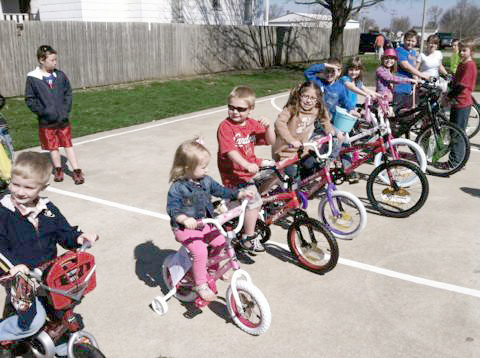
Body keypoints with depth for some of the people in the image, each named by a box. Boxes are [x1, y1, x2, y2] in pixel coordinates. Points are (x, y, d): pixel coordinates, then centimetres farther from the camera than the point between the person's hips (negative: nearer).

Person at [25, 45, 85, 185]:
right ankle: (58, 169, 29)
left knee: (68, 144, 4)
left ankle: (77, 171, 8)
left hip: (63, 119, 1)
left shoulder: (60, 75, -1)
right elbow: (30, 100, -5)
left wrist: (66, 109, -5)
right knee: (53, 147, 13)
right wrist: (43, 112, -14)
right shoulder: (32, 78, -8)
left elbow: (68, 93, 7)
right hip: (46, 121, -1)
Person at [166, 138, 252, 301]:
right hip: (185, 228, -7)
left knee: (221, 242, 3)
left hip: (204, 224, 7)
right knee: (200, 251, -24)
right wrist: (185, 219, -44)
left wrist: (240, 194, 1)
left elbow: (220, 190, 11)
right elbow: (172, 208, -25)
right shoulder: (177, 188, -20)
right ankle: (201, 285, -8)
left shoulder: (205, 180, 1)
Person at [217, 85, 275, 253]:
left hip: (252, 168, 8)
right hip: (234, 174, -8)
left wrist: (268, 126, -14)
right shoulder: (225, 126, -14)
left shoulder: (253, 124, 6)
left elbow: (270, 141, 6)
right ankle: (248, 238, 1)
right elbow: (230, 151, -26)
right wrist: (247, 165, -39)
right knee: (254, 201, -17)